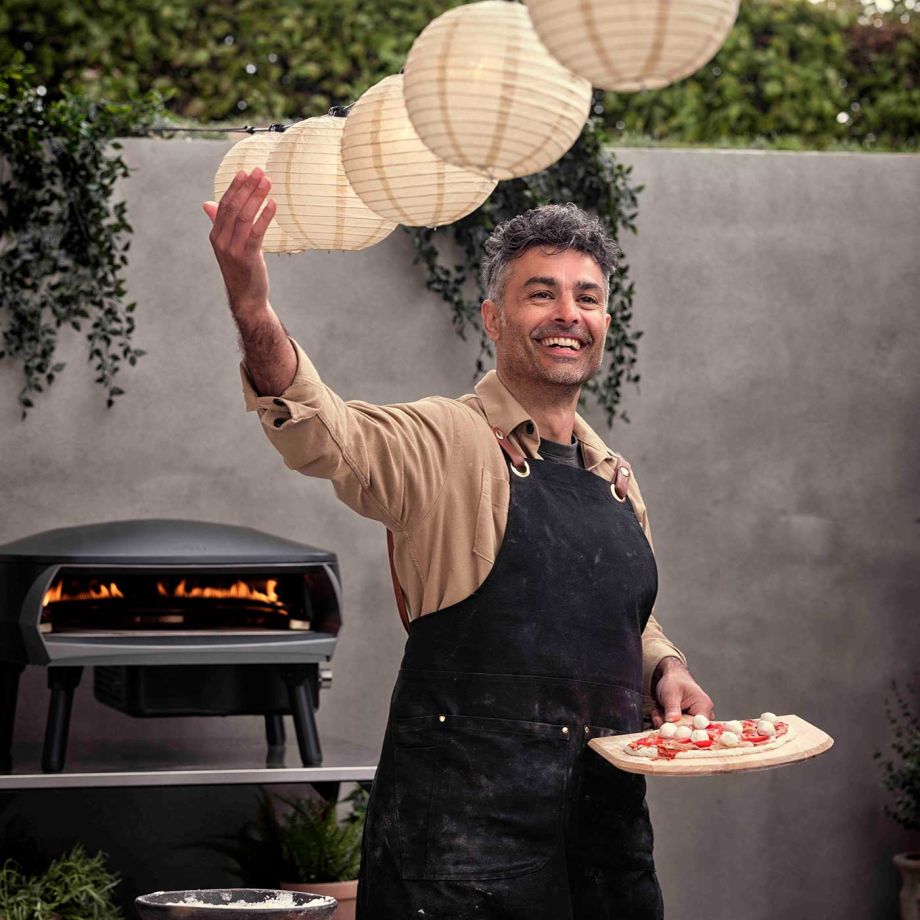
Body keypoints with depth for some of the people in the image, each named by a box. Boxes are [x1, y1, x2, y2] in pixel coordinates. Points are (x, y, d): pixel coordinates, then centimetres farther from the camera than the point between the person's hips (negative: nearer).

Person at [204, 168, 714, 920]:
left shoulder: (614, 477, 14)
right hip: (463, 825, -6)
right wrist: (254, 313, -45)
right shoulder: (446, 445, -7)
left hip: (606, 823, 6)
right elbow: (324, 435, -27)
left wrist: (665, 670, 5)